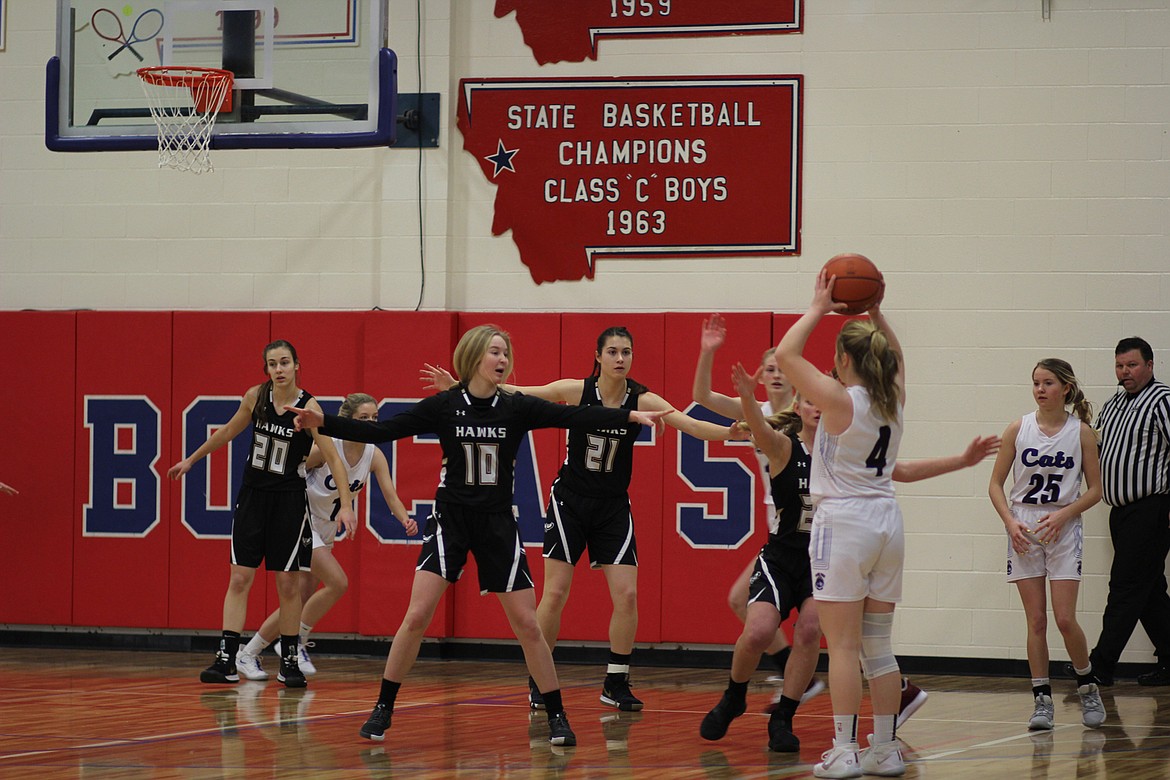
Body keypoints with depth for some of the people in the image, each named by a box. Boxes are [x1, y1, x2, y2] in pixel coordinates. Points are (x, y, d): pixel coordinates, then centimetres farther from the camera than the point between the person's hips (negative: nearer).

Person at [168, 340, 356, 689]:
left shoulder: (308, 406, -14)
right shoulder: (256, 396, -2)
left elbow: (333, 457, -19)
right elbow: (229, 431, 15)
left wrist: (345, 504, -28)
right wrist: (191, 459, 23)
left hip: (289, 499, -3)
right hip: (253, 493, 3)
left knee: (288, 583, 1)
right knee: (240, 577, -3)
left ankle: (289, 661, 12)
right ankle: (227, 659, -5)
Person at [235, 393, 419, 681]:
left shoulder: (374, 455, -6)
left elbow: (391, 496, -13)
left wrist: (405, 520, -33)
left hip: (326, 531, 7)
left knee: (301, 602, 6)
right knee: (337, 582, -21)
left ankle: (248, 654, 18)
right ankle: (296, 642, -5)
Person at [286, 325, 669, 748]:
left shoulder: (518, 407, -4)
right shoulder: (444, 406, -5)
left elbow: (576, 416, -13)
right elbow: (380, 431, -5)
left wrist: (632, 416, -25)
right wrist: (323, 423, -15)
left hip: (497, 523, 1)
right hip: (450, 519, -1)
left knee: (527, 624, 0)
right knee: (417, 615, -12)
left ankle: (557, 716, 11)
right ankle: (383, 710, 0)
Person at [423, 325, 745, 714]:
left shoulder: (641, 399, -9)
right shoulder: (576, 391, -11)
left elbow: (689, 423, -22)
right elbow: (513, 395, -7)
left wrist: (729, 432, -40)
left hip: (613, 507, 1)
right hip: (570, 500, -1)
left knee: (627, 595, -7)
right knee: (555, 594, -6)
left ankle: (616, 684, 7)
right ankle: (538, 681, 9)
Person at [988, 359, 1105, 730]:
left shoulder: (1081, 432, 0)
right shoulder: (1018, 429, 2)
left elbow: (1095, 490, 2)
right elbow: (996, 484, 5)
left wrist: (1062, 515, -12)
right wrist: (1010, 523, -9)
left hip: (1063, 530, -1)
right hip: (1024, 531, 1)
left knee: (1065, 619, -8)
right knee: (1036, 620, 0)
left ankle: (1088, 687, 14)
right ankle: (1042, 699, 6)